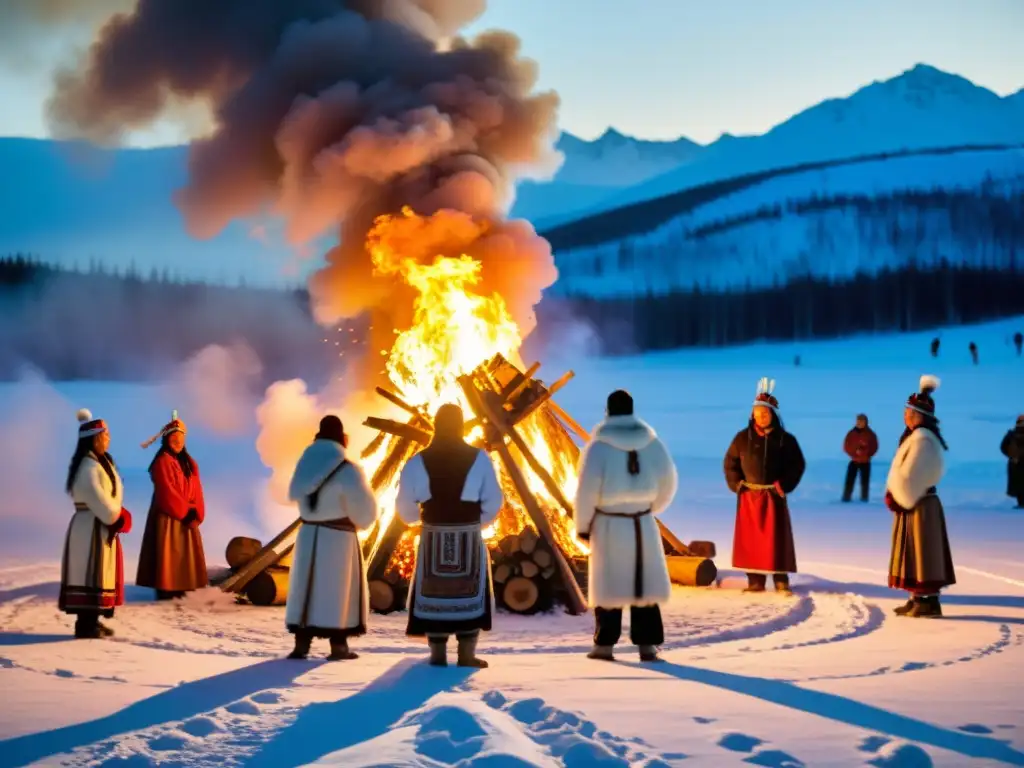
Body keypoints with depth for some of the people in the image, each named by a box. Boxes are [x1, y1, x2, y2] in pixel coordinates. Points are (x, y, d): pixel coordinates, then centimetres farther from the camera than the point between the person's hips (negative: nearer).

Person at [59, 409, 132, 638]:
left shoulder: (102, 462, 15)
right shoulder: (88, 467, -17)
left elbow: (114, 492, 11)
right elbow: (102, 504, -19)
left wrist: (117, 516, -2)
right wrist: (114, 518, -4)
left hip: (103, 527, 10)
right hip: (91, 529, -10)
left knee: (99, 574, 13)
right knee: (91, 575, -7)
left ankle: (91, 621, 19)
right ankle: (86, 624, -4)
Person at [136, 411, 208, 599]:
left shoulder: (190, 463, 14)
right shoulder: (162, 462, -10)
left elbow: (197, 491, 7)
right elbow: (167, 493, -16)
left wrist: (195, 514, -7)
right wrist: (185, 513, -14)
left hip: (188, 518, 7)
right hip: (168, 518, -7)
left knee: (185, 556, 8)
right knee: (168, 556, -7)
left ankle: (181, 591, 13)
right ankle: (166, 591, -4)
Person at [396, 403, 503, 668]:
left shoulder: (418, 462, -4)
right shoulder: (478, 458, -5)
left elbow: (405, 507, -2)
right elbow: (494, 501, -6)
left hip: (433, 536, 1)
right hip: (469, 537, 0)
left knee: (433, 592, 10)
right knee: (468, 592, 9)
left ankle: (438, 655, 10)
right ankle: (467, 655, 7)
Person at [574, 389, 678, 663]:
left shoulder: (599, 445, -10)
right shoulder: (652, 442, 2)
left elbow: (587, 489, -14)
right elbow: (668, 482, 6)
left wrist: (582, 525, -2)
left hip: (609, 524, -3)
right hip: (643, 524, 3)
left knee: (609, 585, 6)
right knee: (645, 584, 8)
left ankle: (604, 645, 8)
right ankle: (647, 645, 8)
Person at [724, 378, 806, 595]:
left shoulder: (785, 439, -2)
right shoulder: (743, 437, 1)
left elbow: (798, 464, 2)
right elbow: (730, 462, 8)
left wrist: (784, 485, -8)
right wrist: (736, 485, -3)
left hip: (774, 496, -1)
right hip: (749, 496, 2)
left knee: (777, 538, -1)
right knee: (750, 538, 2)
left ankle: (781, 581, 4)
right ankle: (755, 581, 6)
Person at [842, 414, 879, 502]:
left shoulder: (870, 434, -4)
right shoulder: (851, 433, -1)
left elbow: (874, 447, -3)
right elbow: (846, 446, 0)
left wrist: (865, 453, -18)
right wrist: (854, 452, -17)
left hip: (865, 462, -1)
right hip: (854, 461, 1)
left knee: (865, 481, 2)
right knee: (849, 480, -5)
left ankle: (864, 498, 9)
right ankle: (846, 497, -1)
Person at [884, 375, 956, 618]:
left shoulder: (922, 439, -19)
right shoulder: (915, 436, 13)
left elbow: (909, 475, -21)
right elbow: (901, 471, 14)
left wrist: (896, 497, -10)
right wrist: (893, 495, 3)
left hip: (920, 506, -10)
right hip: (912, 503, 10)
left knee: (923, 553, -5)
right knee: (915, 553, 13)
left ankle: (930, 602, -1)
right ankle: (918, 599, 19)